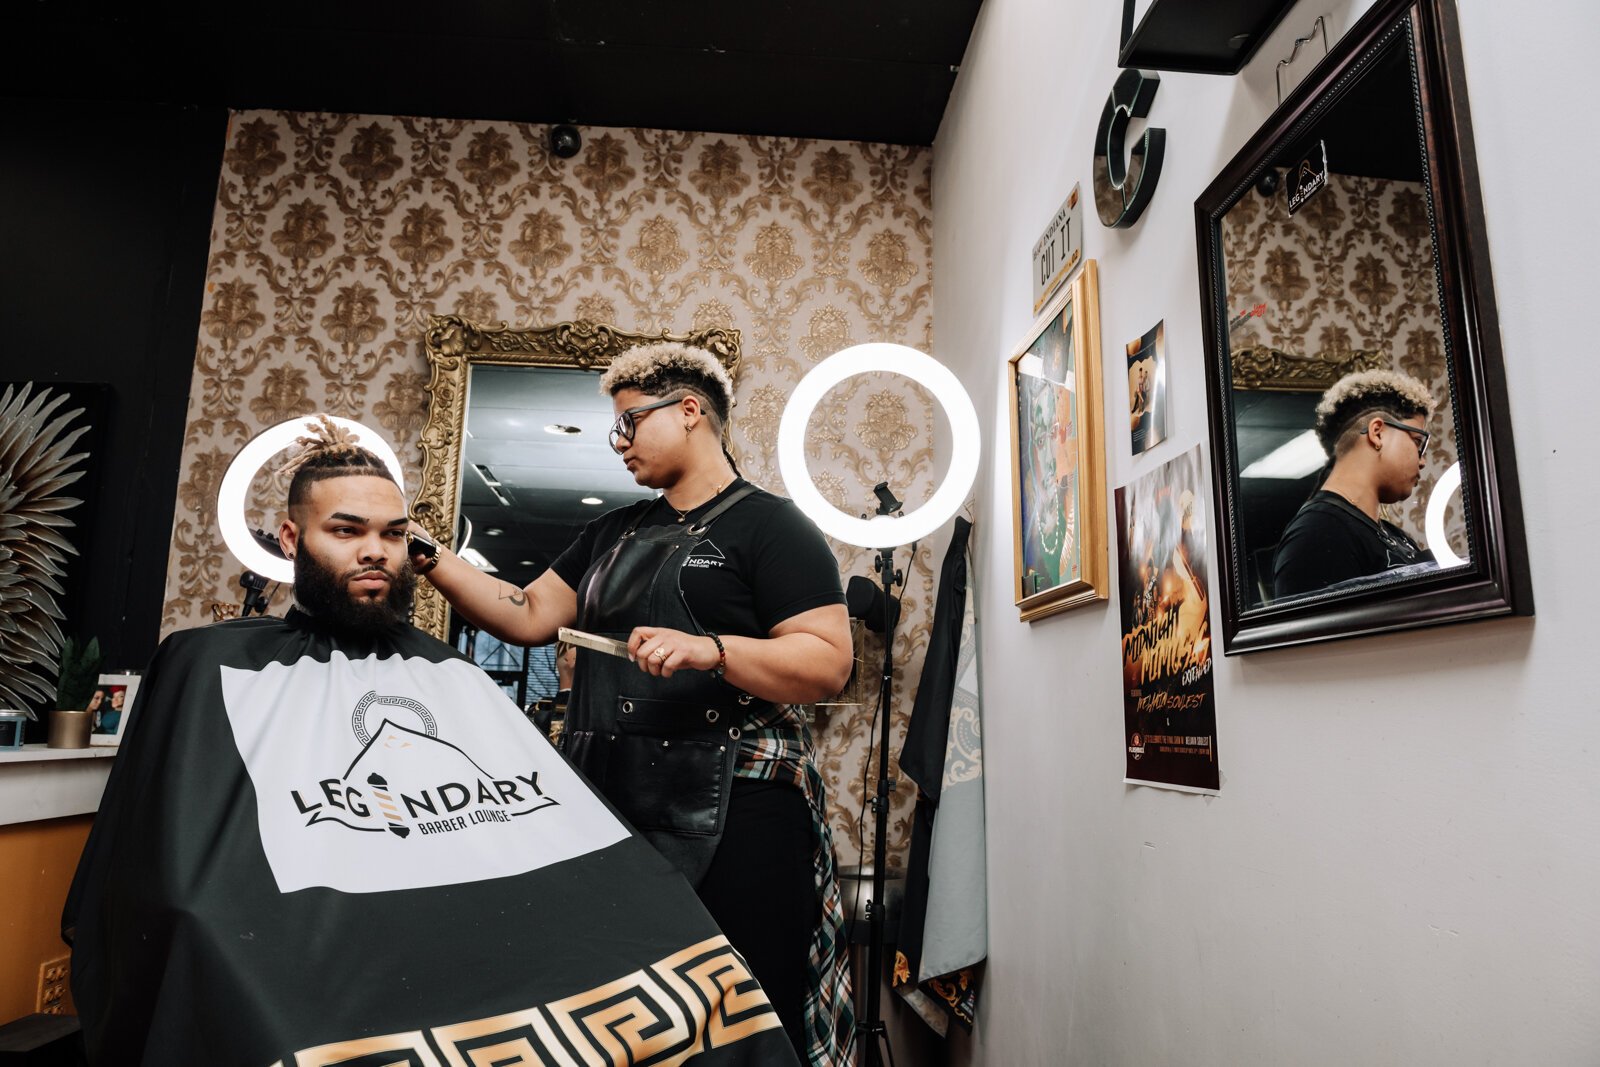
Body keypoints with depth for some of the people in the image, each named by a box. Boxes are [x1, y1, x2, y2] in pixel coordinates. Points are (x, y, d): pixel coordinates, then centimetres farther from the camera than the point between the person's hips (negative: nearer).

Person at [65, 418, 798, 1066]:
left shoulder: (452, 672, 20)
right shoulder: (217, 667, 9)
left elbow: (573, 828, 13)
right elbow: (192, 890, 0)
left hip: (504, 933, 4)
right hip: (330, 978, -3)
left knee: (701, 999, -17)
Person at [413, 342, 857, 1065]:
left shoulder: (769, 526, -3)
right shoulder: (611, 535, 20)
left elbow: (828, 664, -12)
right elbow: (527, 617, 13)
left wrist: (710, 650, -24)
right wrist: (428, 558, 4)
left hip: (733, 817, -6)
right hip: (611, 808, 6)